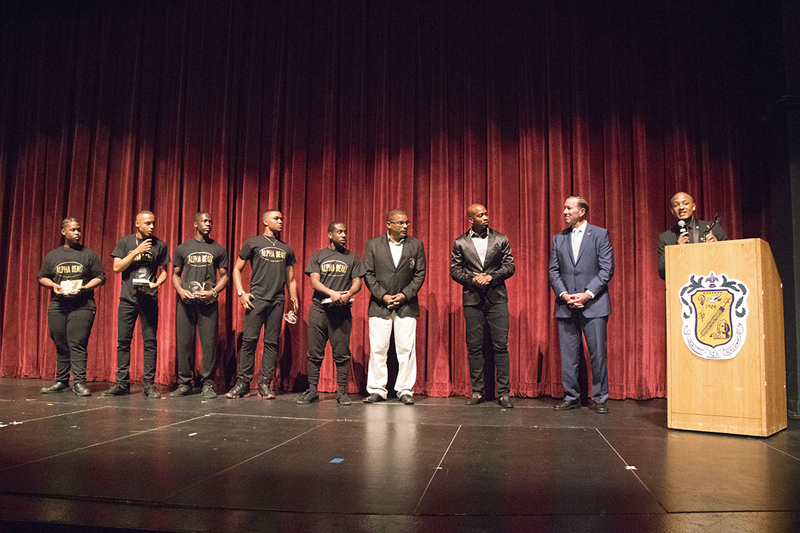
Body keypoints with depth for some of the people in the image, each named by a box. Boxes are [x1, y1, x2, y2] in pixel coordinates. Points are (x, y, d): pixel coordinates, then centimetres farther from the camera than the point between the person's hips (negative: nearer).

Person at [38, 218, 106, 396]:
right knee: (61, 346, 7)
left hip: (82, 306, -3)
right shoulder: (52, 256, 15)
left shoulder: (89, 255, 7)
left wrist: (84, 287, -12)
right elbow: (42, 277, 18)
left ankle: (79, 382, -8)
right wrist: (53, 285, -3)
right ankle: (61, 381, 17)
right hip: (57, 306, 3)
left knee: (77, 344, -10)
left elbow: (100, 277, 4)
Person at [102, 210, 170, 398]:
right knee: (123, 341, 2)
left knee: (150, 342, -2)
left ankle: (149, 384, 5)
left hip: (149, 299, 0)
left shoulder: (159, 245, 6)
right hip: (127, 298, 1)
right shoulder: (125, 242, 6)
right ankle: (122, 383, 11)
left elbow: (164, 272, 11)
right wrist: (137, 251, -10)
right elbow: (117, 267, -1)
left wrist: (156, 284, -9)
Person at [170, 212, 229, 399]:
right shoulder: (183, 248, 12)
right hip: (186, 301, 1)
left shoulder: (218, 249, 9)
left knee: (209, 343, -3)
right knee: (184, 343, 2)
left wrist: (214, 292, -8)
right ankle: (184, 383, 12)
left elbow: (225, 275, 9)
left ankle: (207, 385, 5)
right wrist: (180, 290, -5)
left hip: (208, 302, -1)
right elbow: (176, 274, 15)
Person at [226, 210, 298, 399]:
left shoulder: (286, 249, 18)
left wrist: (294, 303, 10)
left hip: (278, 300, 3)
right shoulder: (252, 243, 8)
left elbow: (291, 279, 19)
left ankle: (265, 384, 8)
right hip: (256, 298, -3)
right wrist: (241, 293, -4)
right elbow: (237, 269, 8)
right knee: (249, 340, -6)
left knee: (272, 342, 2)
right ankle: (243, 383, 2)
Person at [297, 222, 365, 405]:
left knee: (342, 353, -1)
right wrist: (331, 292, -18)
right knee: (315, 352, 1)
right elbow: (314, 282, 0)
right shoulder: (318, 256, 11)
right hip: (319, 309, 0)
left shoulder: (353, 258, 13)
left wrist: (347, 295, -16)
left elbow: (357, 283, 6)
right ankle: (312, 390, 10)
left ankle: (342, 392, 7)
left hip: (342, 310, 0)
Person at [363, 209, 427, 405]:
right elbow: (368, 274, 2)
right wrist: (382, 295, -8)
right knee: (377, 349, 2)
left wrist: (405, 294, -8)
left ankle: (405, 390, 10)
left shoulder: (416, 245, 5)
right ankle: (377, 390, 12)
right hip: (379, 304, 0)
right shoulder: (373, 244, 4)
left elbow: (420, 274, 4)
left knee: (406, 349, 0)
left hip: (406, 305, 0)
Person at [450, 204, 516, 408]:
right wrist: (472, 279, -11)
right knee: (474, 347, 3)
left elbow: (510, 266, 5)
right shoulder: (460, 243, 8)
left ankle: (504, 392, 4)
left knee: (501, 345, -3)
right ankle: (478, 391, 13)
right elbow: (454, 270, 6)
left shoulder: (500, 239, 8)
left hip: (497, 298, 0)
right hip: (472, 299, 1)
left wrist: (491, 277, -11)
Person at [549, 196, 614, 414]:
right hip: (566, 306, 3)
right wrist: (564, 295, -6)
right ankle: (571, 397, 16)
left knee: (598, 353, 0)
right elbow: (553, 271, 9)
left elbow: (607, 269, -3)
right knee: (568, 355, 5)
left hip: (594, 304, -3)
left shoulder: (600, 234, 3)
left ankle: (600, 398, 13)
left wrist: (587, 294, -13)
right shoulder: (558, 238, 13)